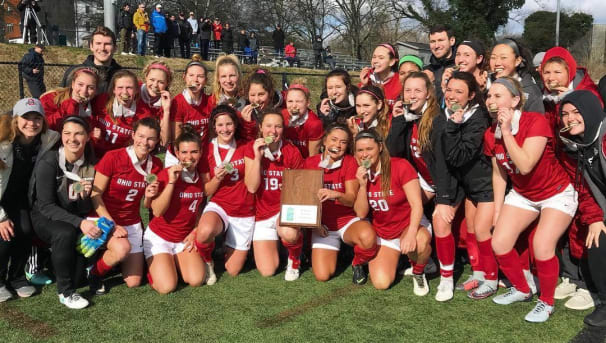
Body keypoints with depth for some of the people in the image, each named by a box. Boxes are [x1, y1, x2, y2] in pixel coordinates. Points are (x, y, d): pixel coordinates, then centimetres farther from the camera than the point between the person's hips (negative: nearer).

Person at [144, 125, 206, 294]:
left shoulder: (201, 176, -1)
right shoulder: (166, 174, -16)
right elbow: (157, 211, -26)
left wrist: (195, 232, -1)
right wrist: (171, 182, -31)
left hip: (185, 239, 4)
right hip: (159, 238, -4)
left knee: (196, 280, -16)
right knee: (166, 287, -18)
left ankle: (174, 262, 14)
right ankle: (153, 265, 14)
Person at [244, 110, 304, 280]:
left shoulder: (292, 152, -9)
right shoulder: (252, 148, -7)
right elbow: (251, 187, -14)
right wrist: (257, 157, -22)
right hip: (262, 213, 2)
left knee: (288, 233, -39)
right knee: (267, 271, -4)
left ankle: (294, 257, -1)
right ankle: (273, 245, 31)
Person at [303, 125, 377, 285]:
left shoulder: (350, 162, -7)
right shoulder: (310, 163, -2)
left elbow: (351, 199, -14)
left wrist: (336, 195, -35)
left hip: (348, 220, -1)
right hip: (323, 224, 2)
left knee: (368, 237, -37)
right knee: (322, 275, -12)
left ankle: (358, 264, -2)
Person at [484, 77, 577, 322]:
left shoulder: (536, 122, -25)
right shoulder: (490, 134, -6)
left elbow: (525, 165, -34)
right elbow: (499, 174, 4)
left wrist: (507, 131, -31)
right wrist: (497, 211, 4)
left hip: (557, 194, -6)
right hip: (522, 195, 6)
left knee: (542, 247, -23)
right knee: (499, 243, -6)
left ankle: (546, 302, 3)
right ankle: (521, 289, 21)